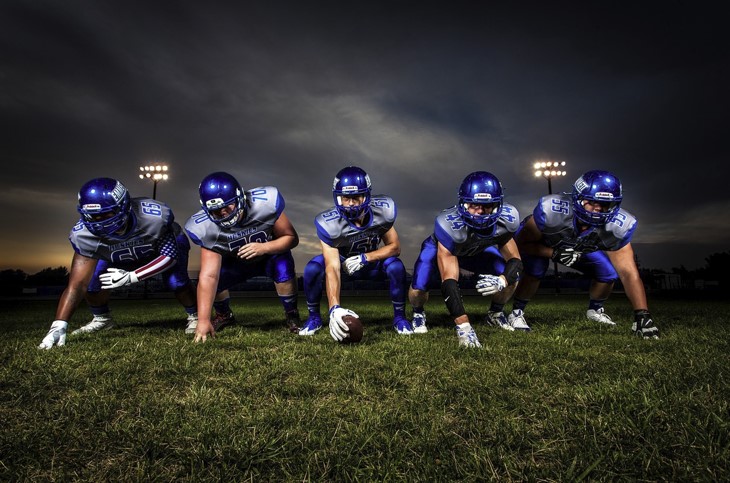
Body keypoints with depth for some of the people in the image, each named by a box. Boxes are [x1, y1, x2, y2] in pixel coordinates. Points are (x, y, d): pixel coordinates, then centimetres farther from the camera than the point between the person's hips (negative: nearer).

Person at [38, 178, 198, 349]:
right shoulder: (85, 234, -32)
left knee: (176, 281, -28)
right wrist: (58, 326, -41)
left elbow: (171, 255, -29)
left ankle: (194, 317, 1)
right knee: (93, 282, -17)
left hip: (167, 244, -3)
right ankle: (102, 319, 15)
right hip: (119, 256, 3)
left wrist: (131, 277, -38)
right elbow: (77, 283, -31)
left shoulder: (154, 217, -42)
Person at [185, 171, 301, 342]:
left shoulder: (265, 203, -34)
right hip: (236, 263, 2)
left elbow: (291, 238, -22)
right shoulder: (207, 228, -28)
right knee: (214, 279, -22)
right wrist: (203, 320, -38)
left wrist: (263, 247, -41)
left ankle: (292, 316, -8)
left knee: (283, 266, -34)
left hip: (270, 254, -2)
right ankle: (224, 315, 14)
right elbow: (208, 276, -32)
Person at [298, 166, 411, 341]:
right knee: (312, 269, -29)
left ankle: (399, 317, -6)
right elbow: (332, 268, -38)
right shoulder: (329, 223, -33)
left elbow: (395, 247, -15)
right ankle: (314, 317, -3)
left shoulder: (383, 210, -26)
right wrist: (334, 308, -51)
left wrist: (364, 258, -30)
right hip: (343, 263, -1)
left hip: (372, 262, 1)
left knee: (396, 267, -29)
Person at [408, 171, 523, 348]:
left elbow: (515, 260, -19)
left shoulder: (505, 220, -31)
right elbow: (449, 282, -45)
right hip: (441, 248, -3)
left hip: (478, 249, 4)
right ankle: (418, 313, 12)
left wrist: (502, 280, -44)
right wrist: (464, 327, -51)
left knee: (511, 277, -16)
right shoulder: (449, 225, -44)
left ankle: (495, 313, 17)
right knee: (418, 290, -26)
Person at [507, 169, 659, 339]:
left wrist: (642, 315, -35)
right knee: (535, 271, -32)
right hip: (540, 243, -4)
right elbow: (521, 243, -29)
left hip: (581, 248, 4)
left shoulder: (615, 226, -30)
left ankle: (595, 310, 19)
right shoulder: (552, 210, -42)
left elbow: (628, 272, -27)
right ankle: (517, 311, -6)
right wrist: (555, 253, -42)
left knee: (610, 273, -12)